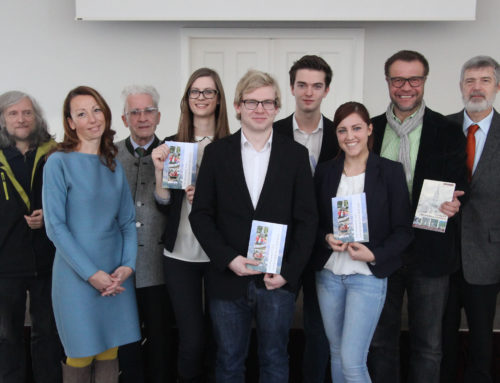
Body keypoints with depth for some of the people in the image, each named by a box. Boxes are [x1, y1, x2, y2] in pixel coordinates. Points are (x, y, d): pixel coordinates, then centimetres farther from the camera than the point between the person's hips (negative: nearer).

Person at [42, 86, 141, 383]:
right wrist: (91, 274, -14)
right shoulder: (59, 162, -6)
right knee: (81, 359, 5)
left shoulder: (114, 165, 9)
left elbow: (128, 221, 9)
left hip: (117, 275, 4)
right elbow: (55, 226, -11)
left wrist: (128, 265, -6)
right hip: (77, 276, -4)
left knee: (109, 356, 11)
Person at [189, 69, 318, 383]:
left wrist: (288, 272, -8)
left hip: (279, 280, 0)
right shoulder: (217, 153, 3)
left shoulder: (296, 154, 2)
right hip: (228, 278, 0)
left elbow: (307, 219, 1)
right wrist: (229, 259, -11)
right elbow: (201, 214, 1)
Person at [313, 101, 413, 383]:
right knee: (337, 353, 16)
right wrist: (327, 239, -11)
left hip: (368, 276, -4)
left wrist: (374, 254, -19)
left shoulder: (390, 171, -5)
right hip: (328, 273, 4)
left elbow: (403, 230, -4)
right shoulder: (325, 171, 5)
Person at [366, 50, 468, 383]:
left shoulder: (448, 133, -1)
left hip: (430, 254, -1)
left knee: (428, 346, 12)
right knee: (380, 341, 15)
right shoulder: (370, 130, 4)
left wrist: (452, 204, -22)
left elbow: (459, 189, 1)